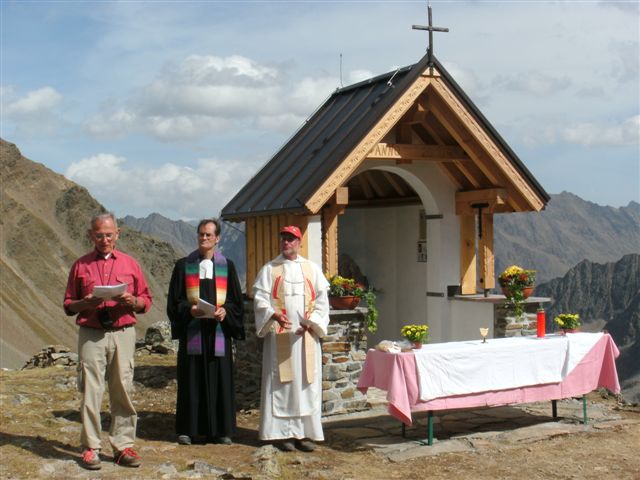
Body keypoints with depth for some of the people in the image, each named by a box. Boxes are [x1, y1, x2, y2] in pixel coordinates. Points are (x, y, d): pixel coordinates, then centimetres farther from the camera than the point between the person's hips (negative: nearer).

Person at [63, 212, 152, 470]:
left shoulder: (130, 264, 12)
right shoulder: (80, 265, 10)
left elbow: (146, 301, 13)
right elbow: (68, 305, 12)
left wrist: (132, 301, -9)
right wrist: (86, 303, -9)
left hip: (123, 334, 1)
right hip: (91, 335, 0)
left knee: (122, 391, 1)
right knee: (90, 391, -2)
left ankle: (123, 445, 8)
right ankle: (90, 447, 6)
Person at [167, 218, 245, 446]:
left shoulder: (227, 266, 9)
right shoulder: (183, 265, 7)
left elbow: (236, 301, 8)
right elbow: (174, 301, 4)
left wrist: (225, 311, -12)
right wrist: (189, 310, -15)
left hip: (218, 331, 1)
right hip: (192, 331, -1)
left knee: (220, 379, 2)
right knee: (191, 380, 0)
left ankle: (220, 429, 9)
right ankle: (187, 429, 8)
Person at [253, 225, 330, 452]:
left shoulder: (312, 269, 11)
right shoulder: (269, 269, 6)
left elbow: (321, 299, 7)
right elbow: (260, 299, -2)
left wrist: (311, 322, -9)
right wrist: (275, 315, -20)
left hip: (306, 336, 2)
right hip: (279, 336, -2)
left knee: (306, 384, 3)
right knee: (280, 384, -1)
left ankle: (305, 432, 8)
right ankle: (281, 433, 4)